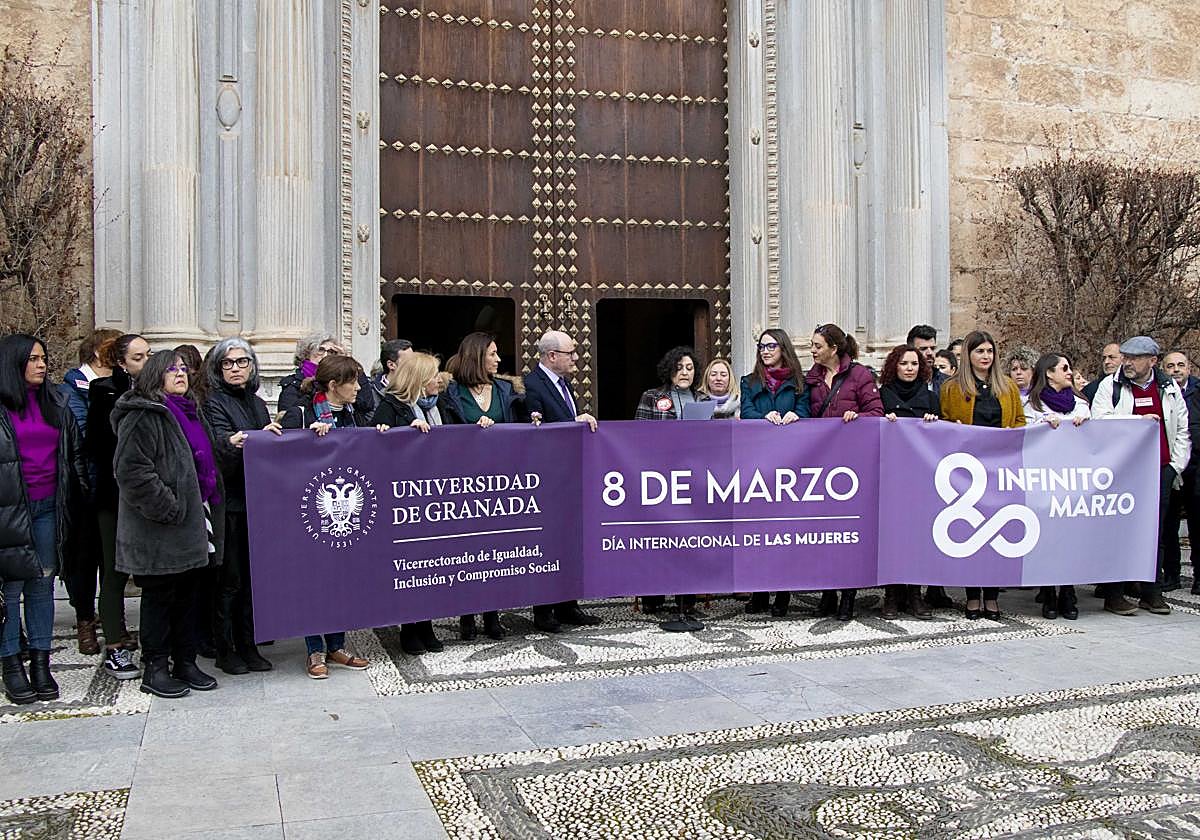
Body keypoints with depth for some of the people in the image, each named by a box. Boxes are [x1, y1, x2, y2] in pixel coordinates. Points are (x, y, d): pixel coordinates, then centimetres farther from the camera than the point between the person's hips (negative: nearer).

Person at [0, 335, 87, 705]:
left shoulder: (56, 403, 11)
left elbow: (75, 451, 16)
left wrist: (79, 494, 11)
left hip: (48, 507, 5)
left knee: (43, 583, 9)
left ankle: (40, 663, 16)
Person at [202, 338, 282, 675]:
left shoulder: (257, 404, 15)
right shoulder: (215, 402, -4)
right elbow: (221, 446, -21)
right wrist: (235, 441, -37)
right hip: (230, 502, -6)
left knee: (253, 575, 9)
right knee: (230, 578, 0)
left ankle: (248, 646, 18)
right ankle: (225, 650, 10)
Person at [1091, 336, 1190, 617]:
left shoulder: (1169, 388, 12)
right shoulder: (1110, 385, 1)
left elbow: (1182, 429, 16)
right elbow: (1100, 419, -12)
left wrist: (1176, 465, 9)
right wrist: (1139, 420, -13)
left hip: (1160, 470, 4)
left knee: (1156, 533, 7)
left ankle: (1152, 593, 16)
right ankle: (1114, 594, 5)